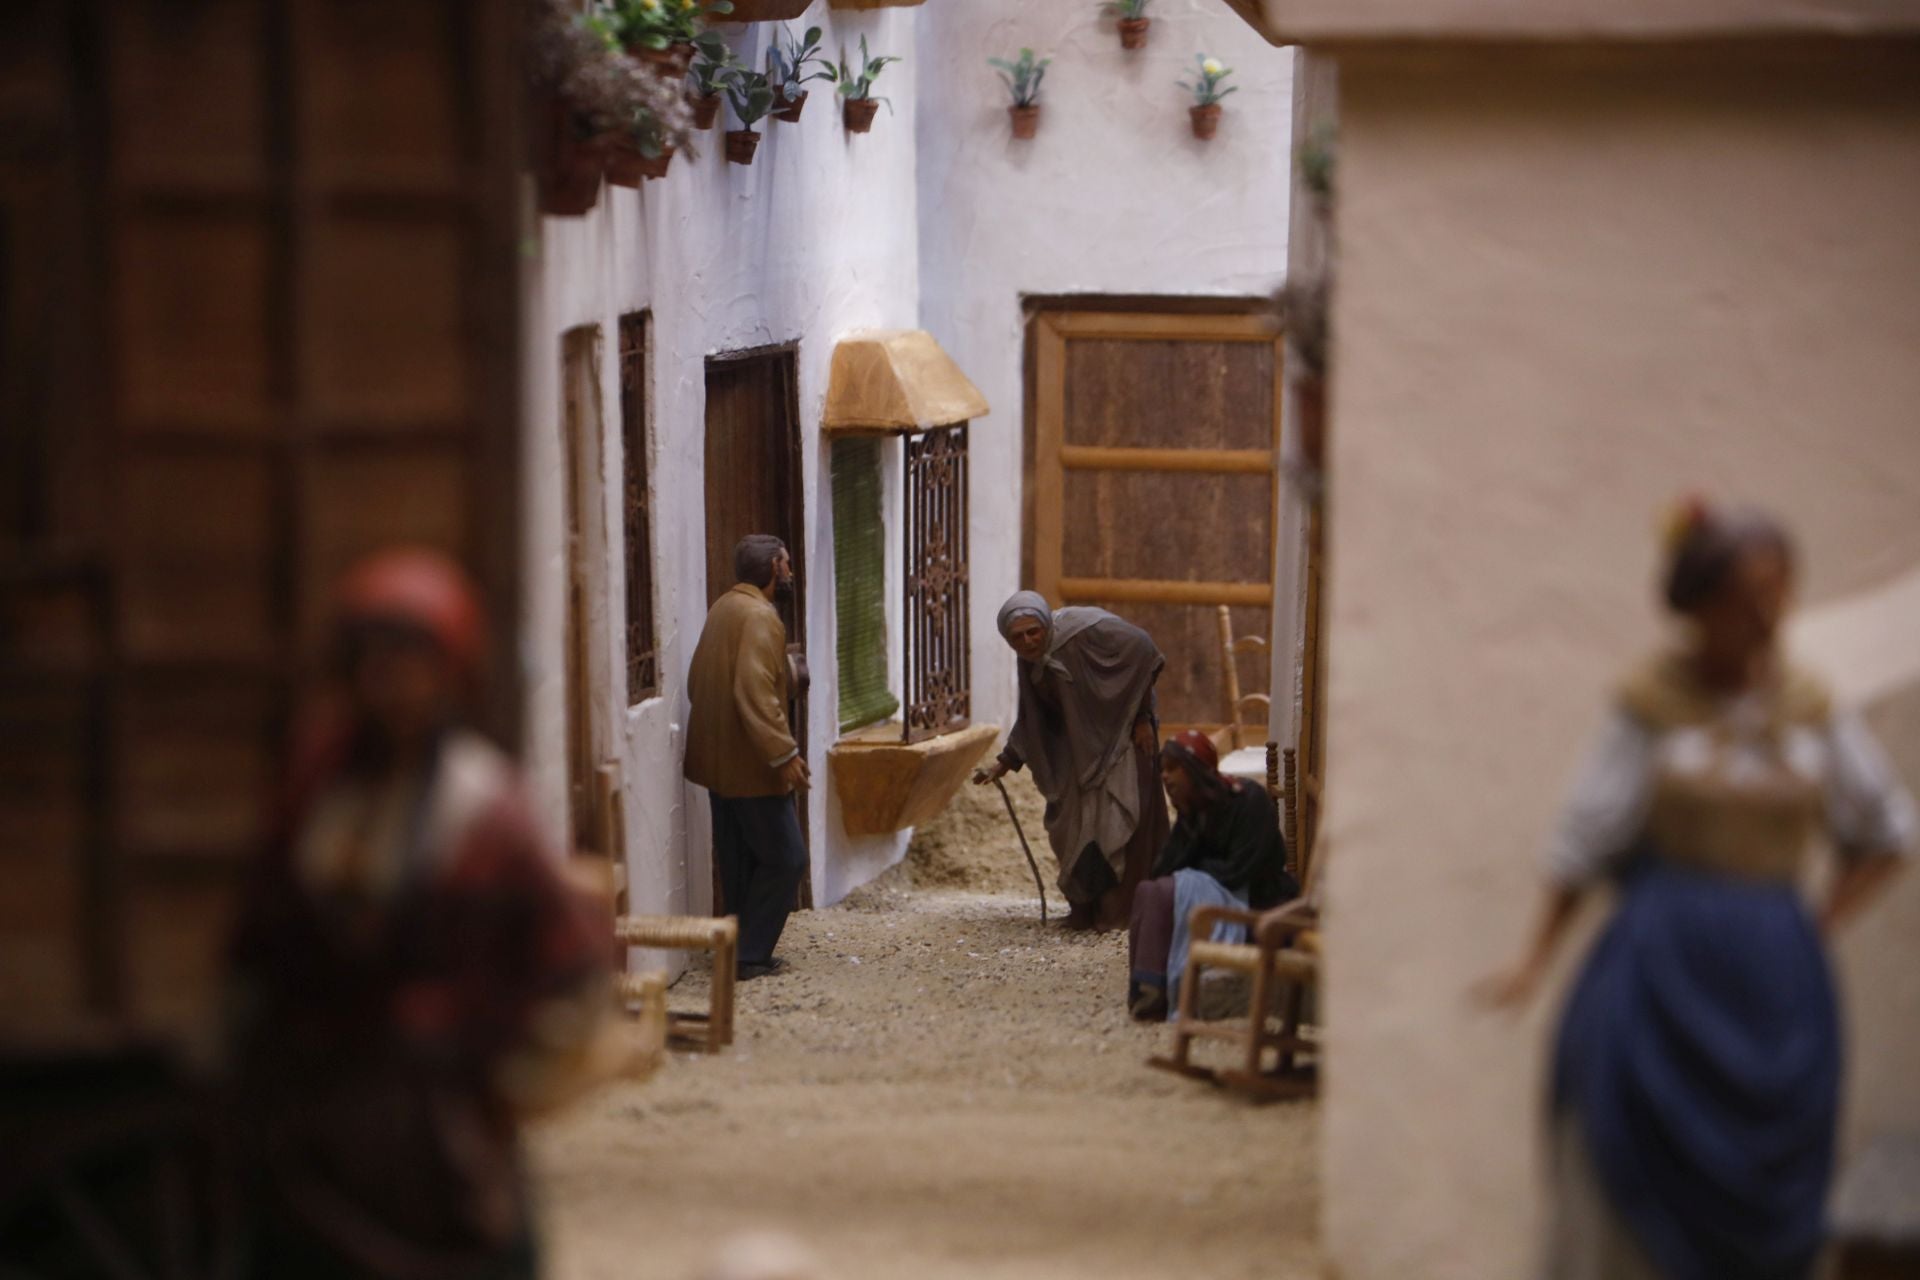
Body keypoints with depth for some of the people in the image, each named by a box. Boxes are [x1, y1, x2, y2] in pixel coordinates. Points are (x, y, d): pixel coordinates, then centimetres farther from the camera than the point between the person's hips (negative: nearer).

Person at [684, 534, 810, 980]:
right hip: (751, 765, -10)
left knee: (739, 861, 14)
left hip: (718, 760, 10)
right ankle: (752, 956, -4)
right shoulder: (760, 616, -18)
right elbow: (755, 693, -27)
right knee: (784, 860, -3)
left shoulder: (723, 609, 12)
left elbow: (697, 683, 18)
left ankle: (744, 949, 18)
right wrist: (784, 754, -26)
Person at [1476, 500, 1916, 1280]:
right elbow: (1587, 840, 1)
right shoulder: (1653, 704, -2)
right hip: (1663, 975, -3)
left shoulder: (1810, 710, 6)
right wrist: (1536, 962, -2)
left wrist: (1819, 926, 6)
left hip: (1777, 977, 3)